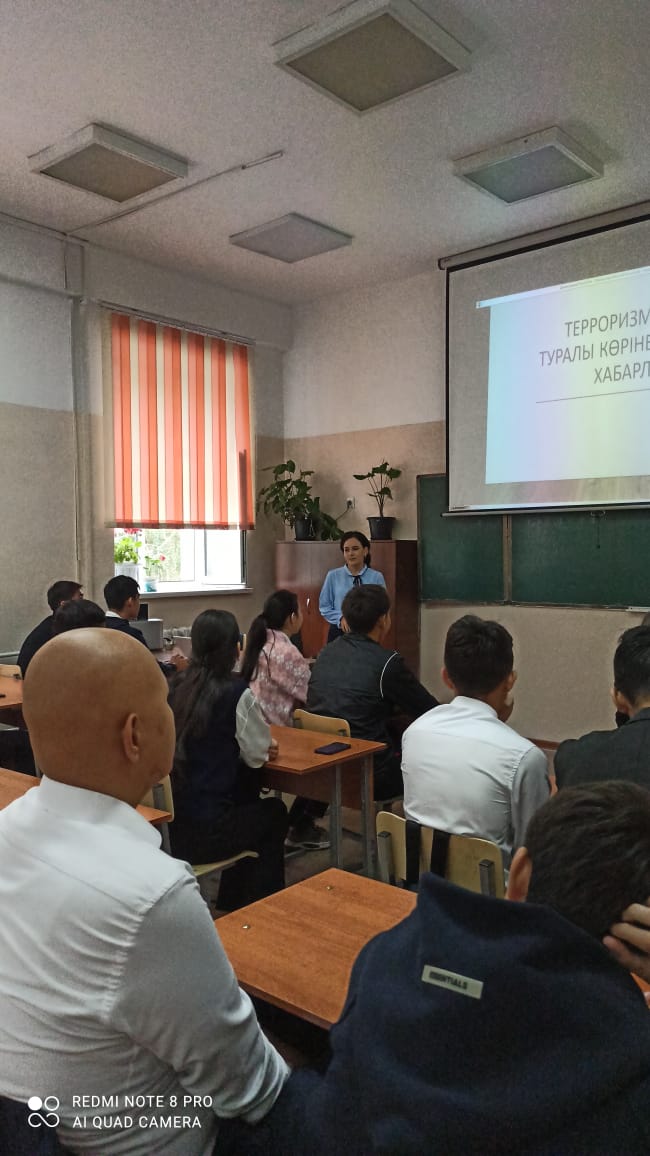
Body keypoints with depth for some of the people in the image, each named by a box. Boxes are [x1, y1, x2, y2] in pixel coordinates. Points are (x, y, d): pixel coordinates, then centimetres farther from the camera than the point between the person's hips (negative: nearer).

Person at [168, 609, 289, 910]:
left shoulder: (177, 688, 1)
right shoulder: (237, 693, -16)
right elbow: (257, 755, -5)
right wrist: (264, 743, 14)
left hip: (171, 821, 6)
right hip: (205, 831, -6)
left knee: (250, 804, 31)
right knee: (275, 813, 23)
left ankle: (230, 902, 42)